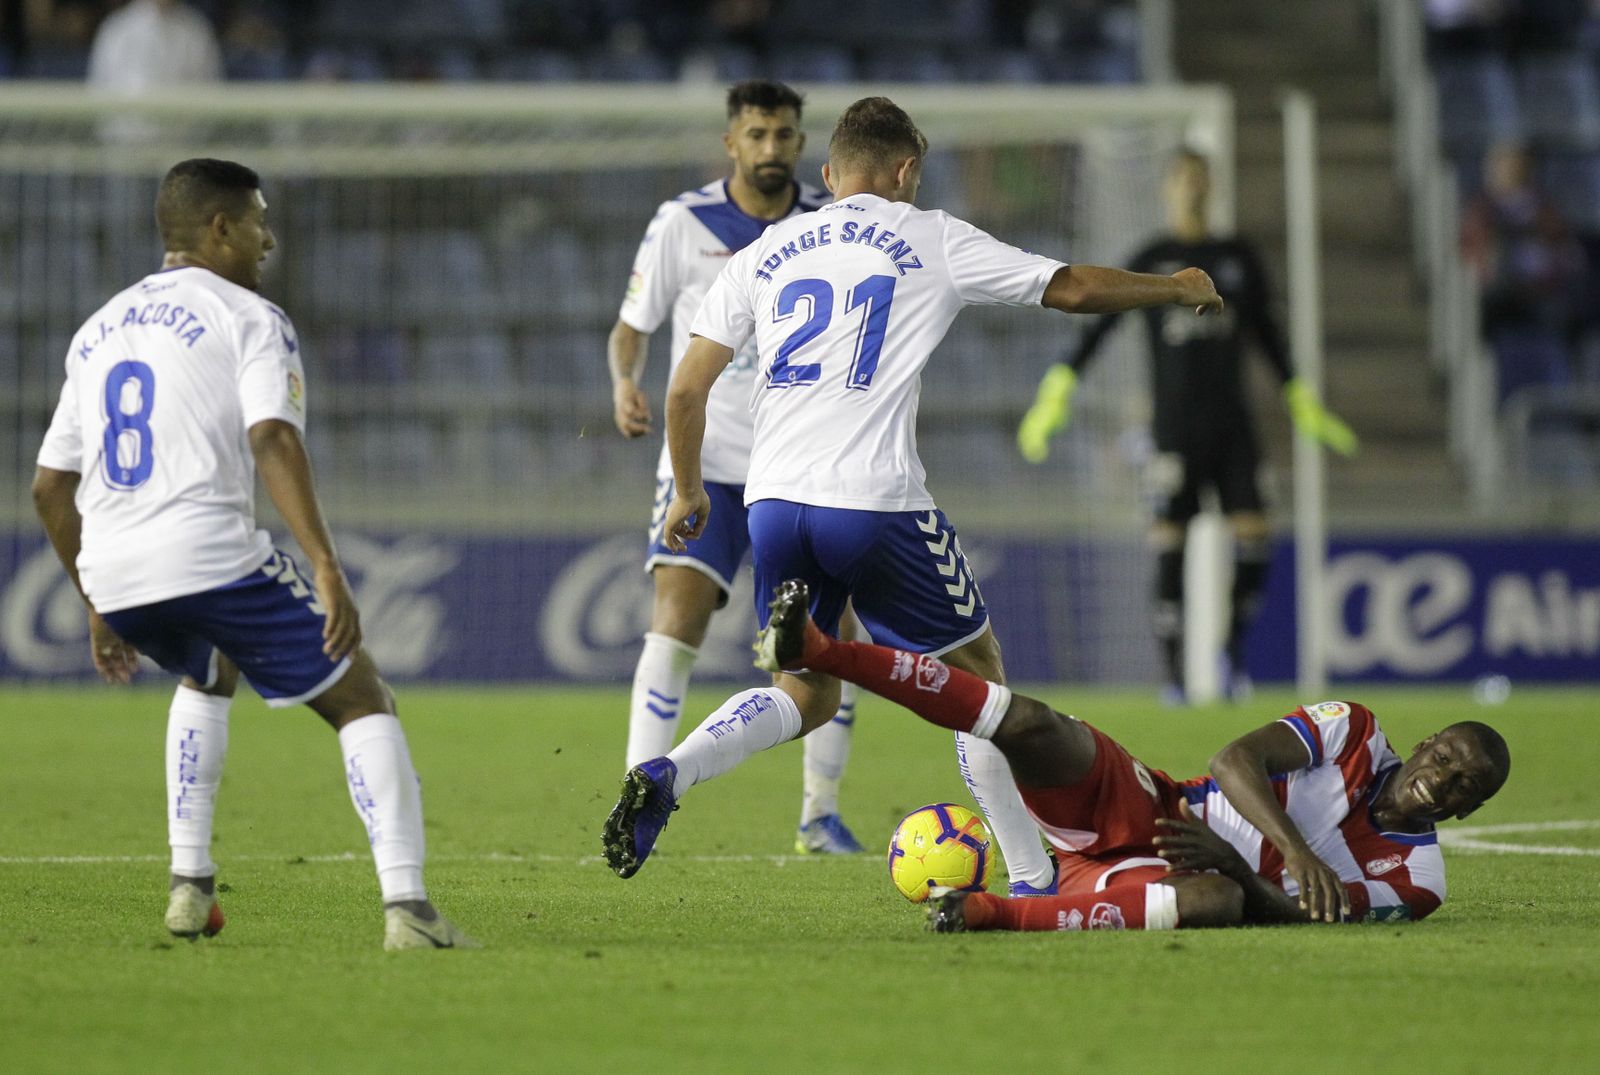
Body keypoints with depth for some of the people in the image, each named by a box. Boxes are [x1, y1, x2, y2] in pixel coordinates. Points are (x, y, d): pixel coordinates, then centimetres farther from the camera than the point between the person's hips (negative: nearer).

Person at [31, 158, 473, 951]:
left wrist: (99, 609, 34)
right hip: (212, 557, -7)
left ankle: (189, 885, 25)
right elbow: (272, 442, -16)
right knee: (361, 701, 4)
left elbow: (50, 485, 25)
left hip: (113, 576, 7)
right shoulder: (249, 320, 2)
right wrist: (327, 572, -22)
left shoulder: (98, 331, 23)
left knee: (208, 677, 37)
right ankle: (407, 908, -12)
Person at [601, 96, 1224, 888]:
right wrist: (1178, 287, 27)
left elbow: (687, 387, 11)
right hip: (875, 499, -4)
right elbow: (1072, 288, 10)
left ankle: (664, 776, -9)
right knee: (975, 671, 13)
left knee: (805, 697, 17)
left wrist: (688, 492, 26)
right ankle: (1033, 881, 13)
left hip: (774, 498, 4)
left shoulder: (766, 252, 15)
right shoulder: (931, 241, 7)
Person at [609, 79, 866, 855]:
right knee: (676, 619, -17)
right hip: (706, 461, -2)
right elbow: (632, 326, 3)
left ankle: (821, 814, 13)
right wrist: (624, 383, -16)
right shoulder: (683, 225, -5)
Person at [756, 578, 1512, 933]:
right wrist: (1297, 852, -24)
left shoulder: (1414, 879, 6)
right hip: (1136, 810, 1)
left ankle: (995, 915, -53)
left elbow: (1296, 914, -4)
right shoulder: (1355, 732, 7)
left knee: (1218, 902, -41)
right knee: (1038, 730, -27)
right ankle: (816, 650, -35)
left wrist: (1235, 866, -24)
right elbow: (1238, 759, -7)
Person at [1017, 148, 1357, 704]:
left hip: (1231, 423, 2)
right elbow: (1098, 327, 0)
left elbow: (1267, 335, 19)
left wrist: (1302, 404, 19)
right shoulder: (1149, 261, 2)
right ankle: (1173, 674, 2)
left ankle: (1233, 653, 10)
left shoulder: (1239, 258, 10)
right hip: (1174, 424, -2)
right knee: (1169, 549, -5)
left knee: (1253, 542, -10)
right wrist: (1056, 393, -9)